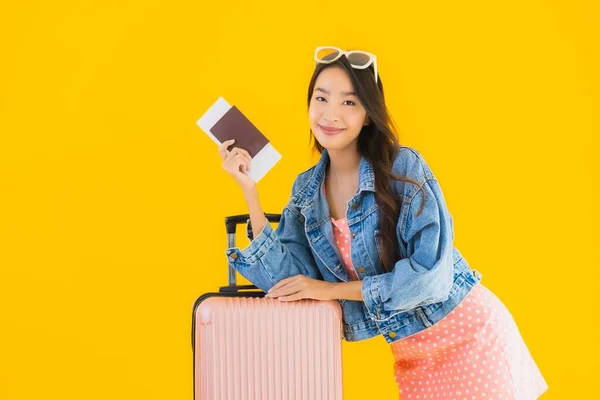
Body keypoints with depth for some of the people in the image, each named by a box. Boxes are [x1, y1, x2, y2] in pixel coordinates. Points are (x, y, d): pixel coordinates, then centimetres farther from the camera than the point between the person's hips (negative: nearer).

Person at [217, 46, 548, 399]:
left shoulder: (403, 167, -17)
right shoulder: (306, 189, 0)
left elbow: (431, 272, -23)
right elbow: (286, 283, -10)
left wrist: (331, 289, -20)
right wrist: (249, 190, -12)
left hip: (469, 332, -5)